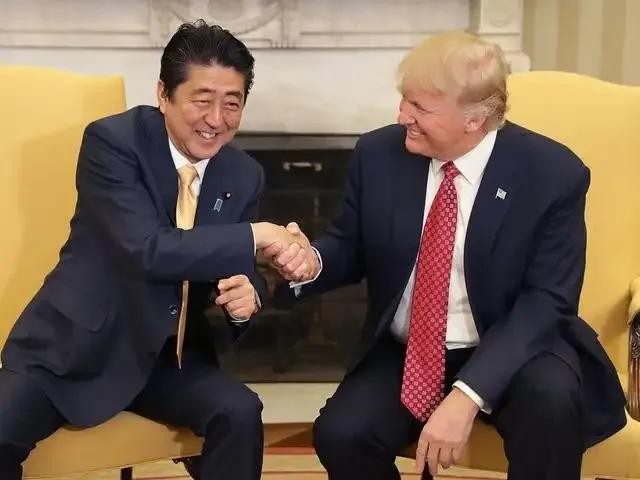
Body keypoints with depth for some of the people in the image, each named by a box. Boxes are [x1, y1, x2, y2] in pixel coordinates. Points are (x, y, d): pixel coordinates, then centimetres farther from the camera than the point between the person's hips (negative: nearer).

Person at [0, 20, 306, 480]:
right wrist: (255, 236, -25)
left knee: (240, 411, -20)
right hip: (77, 346, -4)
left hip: (169, 356, 4)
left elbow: (240, 271, 8)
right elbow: (150, 250, -26)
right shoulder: (111, 141, -15)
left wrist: (247, 294, -17)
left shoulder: (244, 176, 1)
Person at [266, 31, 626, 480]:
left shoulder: (553, 173, -14)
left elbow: (545, 302, -17)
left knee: (550, 399, -34)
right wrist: (312, 262, -17)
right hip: (403, 354, 3)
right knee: (340, 433, -23)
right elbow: (350, 248, 9)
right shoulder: (378, 154, -5)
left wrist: (467, 394, -28)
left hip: (508, 350, -2)